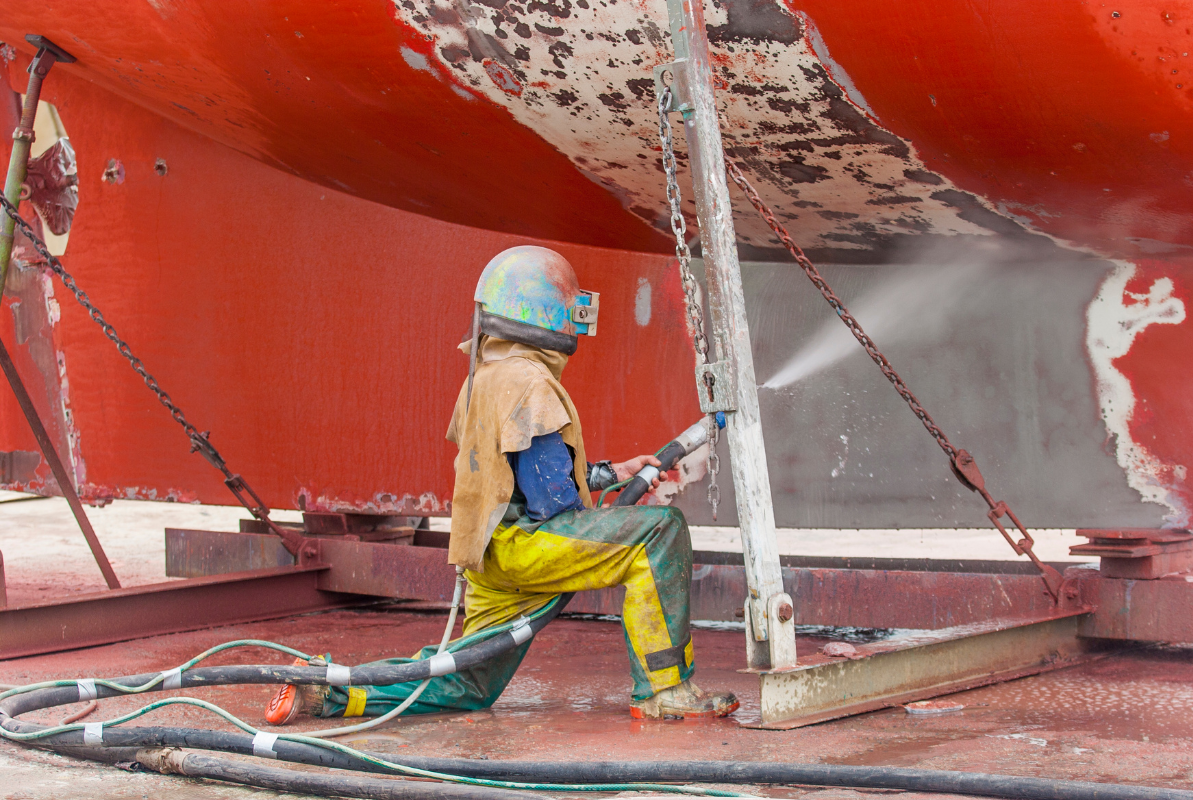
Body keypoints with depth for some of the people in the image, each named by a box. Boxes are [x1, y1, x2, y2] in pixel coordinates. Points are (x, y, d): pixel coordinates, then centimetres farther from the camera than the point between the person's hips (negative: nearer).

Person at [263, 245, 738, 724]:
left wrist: (611, 473, 25)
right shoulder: (529, 382, -13)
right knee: (660, 529, -15)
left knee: (467, 689, 17)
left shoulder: (483, 377, 19)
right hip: (520, 541, -10)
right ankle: (662, 692, -16)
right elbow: (549, 493, -18)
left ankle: (330, 690, 9)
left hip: (490, 556, 10)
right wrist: (591, 534, 0)